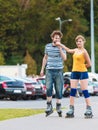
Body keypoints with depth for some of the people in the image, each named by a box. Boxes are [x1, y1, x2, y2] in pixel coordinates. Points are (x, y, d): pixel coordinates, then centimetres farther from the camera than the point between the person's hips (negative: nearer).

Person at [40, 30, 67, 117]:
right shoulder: (47, 46, 9)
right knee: (48, 88, -12)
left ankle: (58, 107, 12)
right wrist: (42, 69, 16)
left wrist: (59, 48, -17)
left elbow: (64, 58, -13)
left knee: (59, 90, 0)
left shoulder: (62, 47, 1)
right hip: (49, 70, 1)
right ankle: (49, 107, -3)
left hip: (59, 71, -1)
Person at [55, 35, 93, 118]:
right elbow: (68, 50, 32)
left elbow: (89, 64, -9)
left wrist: (81, 66, 1)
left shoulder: (84, 51, -10)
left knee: (85, 91, -7)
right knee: (72, 91, 3)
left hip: (82, 72, -7)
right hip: (74, 72, 7)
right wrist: (60, 45, 33)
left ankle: (89, 111, -5)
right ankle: (71, 111, 4)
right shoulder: (76, 50, 11)